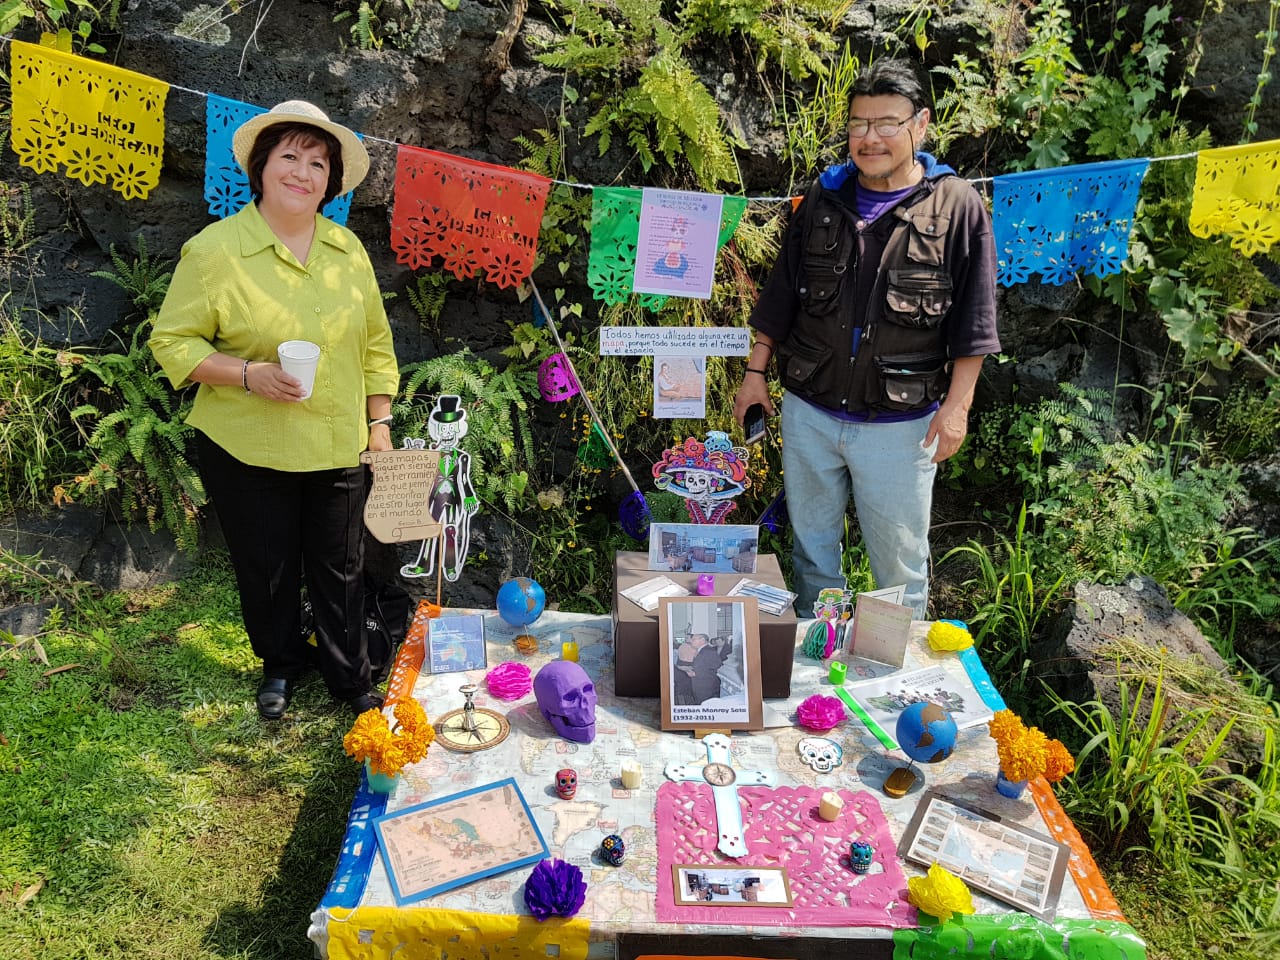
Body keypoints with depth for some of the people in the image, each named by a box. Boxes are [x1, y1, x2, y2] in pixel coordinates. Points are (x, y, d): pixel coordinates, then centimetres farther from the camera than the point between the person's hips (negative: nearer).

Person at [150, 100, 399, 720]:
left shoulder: (347, 249, 4)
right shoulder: (214, 249, -10)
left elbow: (376, 342, 11)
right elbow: (172, 342, -7)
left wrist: (379, 421, 8)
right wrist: (250, 375, -21)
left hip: (337, 448, 3)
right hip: (248, 452, -3)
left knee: (340, 568, 13)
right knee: (266, 569, 13)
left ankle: (350, 677, 34)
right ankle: (280, 664, 40)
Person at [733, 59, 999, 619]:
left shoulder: (957, 206, -6)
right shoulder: (823, 199, 5)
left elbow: (973, 321, -5)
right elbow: (780, 295, 11)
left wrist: (957, 404, -9)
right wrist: (756, 371, 9)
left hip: (899, 422, -3)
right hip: (808, 410, 4)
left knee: (899, 559, 8)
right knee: (811, 543, 16)